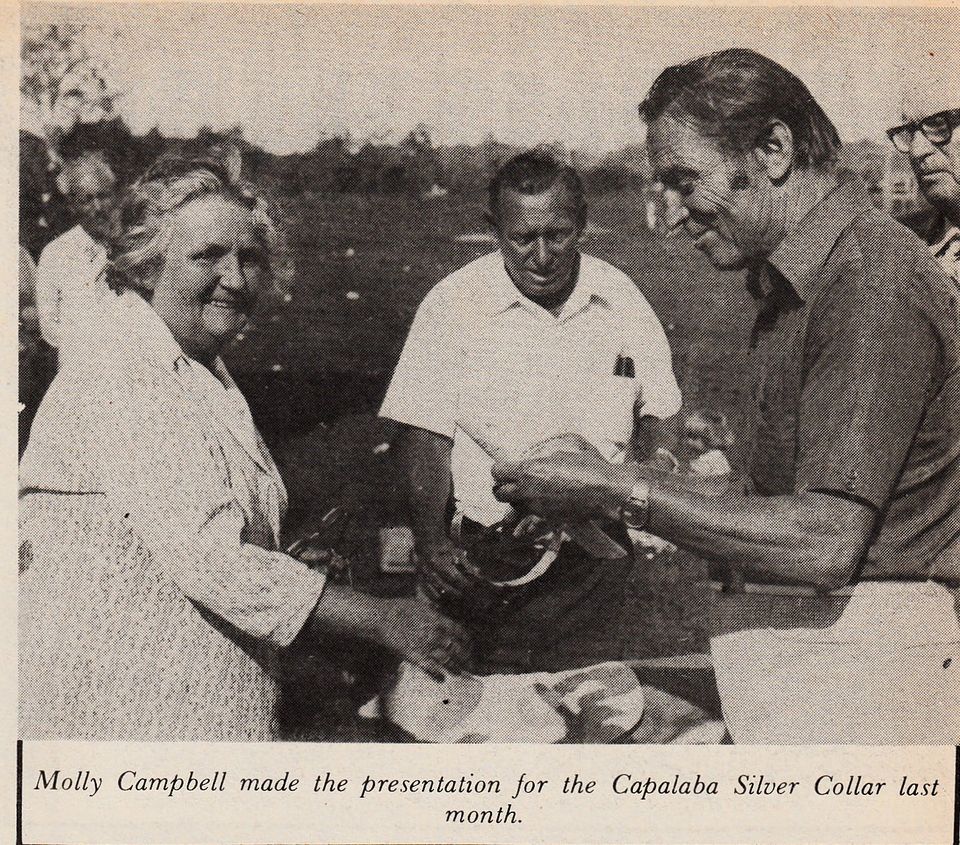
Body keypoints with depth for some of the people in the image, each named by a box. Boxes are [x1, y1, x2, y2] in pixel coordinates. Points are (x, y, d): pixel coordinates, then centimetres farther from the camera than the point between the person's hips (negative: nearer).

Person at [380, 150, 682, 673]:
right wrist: (430, 538, -14)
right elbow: (427, 433, -4)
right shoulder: (452, 305, -4)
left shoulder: (621, 300, 4)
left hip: (597, 556, 2)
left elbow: (652, 412, 16)